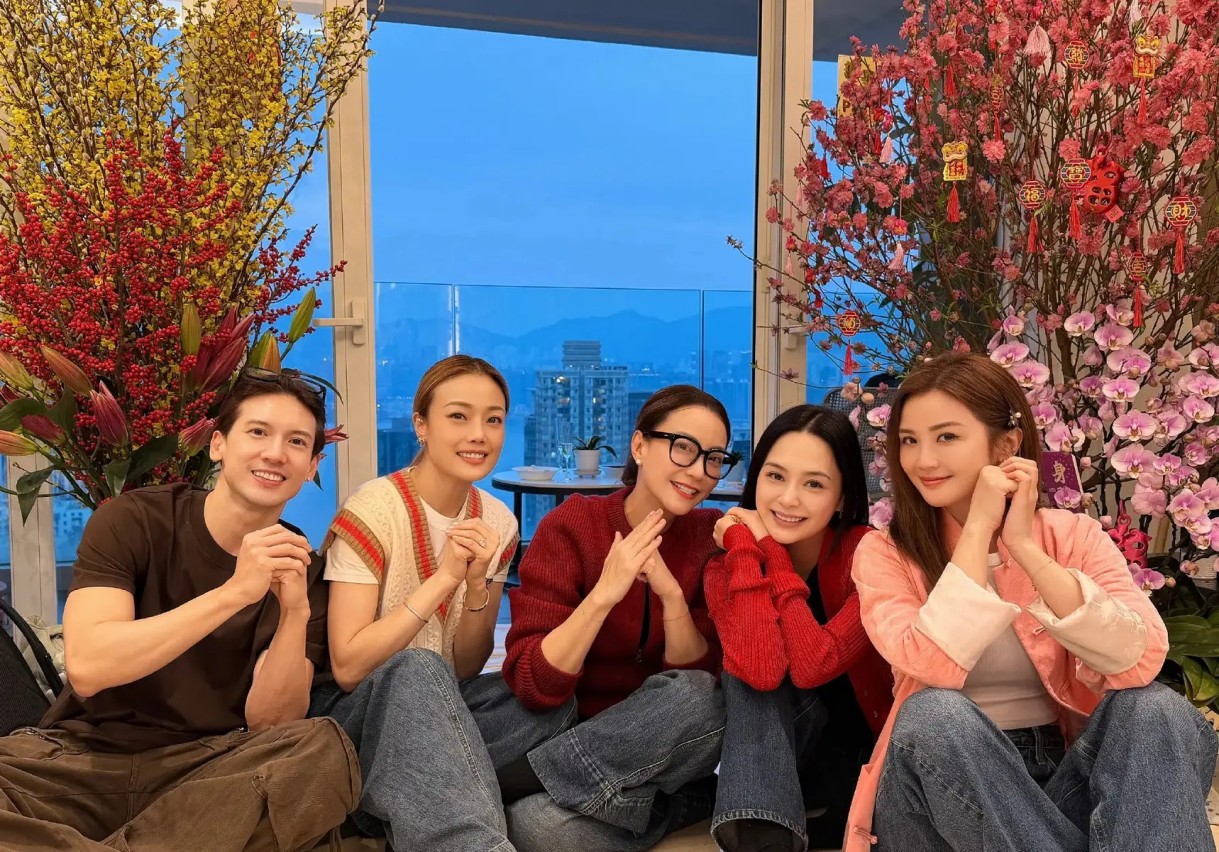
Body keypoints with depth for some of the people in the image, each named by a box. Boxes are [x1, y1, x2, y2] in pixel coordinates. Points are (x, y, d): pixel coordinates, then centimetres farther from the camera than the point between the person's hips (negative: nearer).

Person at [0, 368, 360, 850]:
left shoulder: (303, 569, 1)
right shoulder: (132, 520, -5)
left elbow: (267, 723, -7)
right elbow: (86, 668, -19)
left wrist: (295, 613, -24)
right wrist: (233, 593, -28)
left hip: (209, 770, 3)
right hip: (84, 756, -2)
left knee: (323, 749, -28)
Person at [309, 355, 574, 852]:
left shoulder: (497, 523, -1)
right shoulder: (374, 511, -17)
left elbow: (466, 670, 1)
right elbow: (348, 668, -22)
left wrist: (476, 583, -18)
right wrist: (445, 576, -26)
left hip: (438, 710, 6)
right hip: (356, 710, -5)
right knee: (417, 671, -37)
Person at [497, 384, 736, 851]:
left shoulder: (711, 536, -3)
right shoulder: (571, 526, -11)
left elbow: (701, 683, -10)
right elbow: (533, 686, -18)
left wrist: (672, 594, -27)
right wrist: (603, 594, -32)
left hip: (671, 749, 2)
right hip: (577, 738, -1)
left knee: (696, 697, -32)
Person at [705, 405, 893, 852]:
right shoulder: (727, 567, -13)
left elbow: (812, 666, -33)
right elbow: (760, 670, -33)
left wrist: (772, 553, -26)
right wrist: (747, 546, -27)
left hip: (867, 754, -1)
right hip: (771, 753, 1)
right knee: (753, 670, -28)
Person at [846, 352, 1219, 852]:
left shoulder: (1073, 536, -1)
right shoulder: (885, 554, -5)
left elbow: (1142, 662, -20)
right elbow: (933, 667, -25)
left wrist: (1026, 547, -23)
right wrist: (977, 529, -21)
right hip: (945, 786, -1)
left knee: (1155, 710, -26)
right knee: (932, 714, -33)